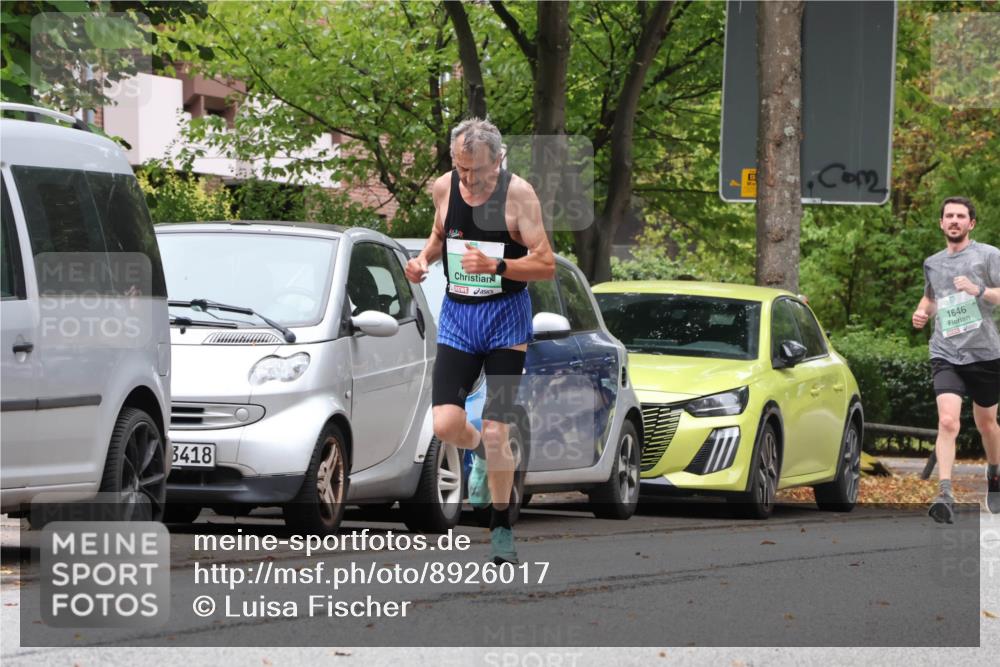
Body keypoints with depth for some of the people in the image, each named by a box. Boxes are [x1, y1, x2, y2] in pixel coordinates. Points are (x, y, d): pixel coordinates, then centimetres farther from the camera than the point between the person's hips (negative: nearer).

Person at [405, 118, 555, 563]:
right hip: (457, 313, 3)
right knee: (445, 424, -9)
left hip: (506, 314, -3)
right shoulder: (444, 188, -2)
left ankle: (501, 529, 11)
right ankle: (481, 455, 28)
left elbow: (546, 266, -13)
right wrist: (423, 258, -1)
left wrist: (495, 265, -27)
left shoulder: (517, 193, -14)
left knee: (495, 432, -6)